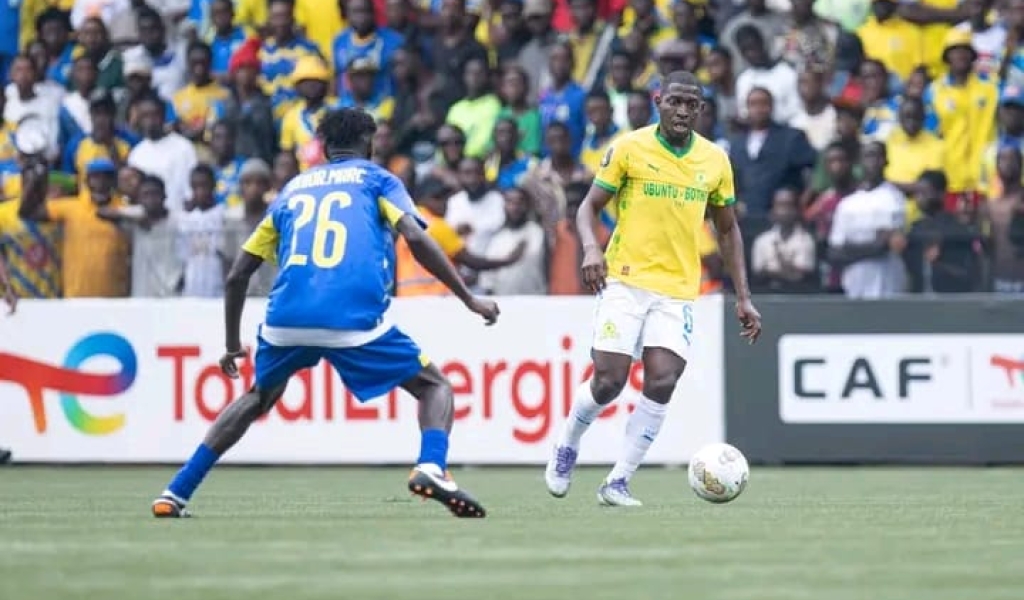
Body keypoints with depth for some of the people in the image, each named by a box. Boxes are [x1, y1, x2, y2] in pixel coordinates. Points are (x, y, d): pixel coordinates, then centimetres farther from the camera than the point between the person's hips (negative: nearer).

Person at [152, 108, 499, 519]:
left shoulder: (293, 188, 26)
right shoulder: (376, 179, 16)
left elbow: (237, 276, 24)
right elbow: (415, 237, -4)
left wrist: (232, 345, 35)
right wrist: (469, 299, 1)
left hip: (286, 319, 4)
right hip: (356, 320, -4)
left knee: (258, 400, 30)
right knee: (435, 387, 14)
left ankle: (174, 495, 24)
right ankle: (431, 467, -17)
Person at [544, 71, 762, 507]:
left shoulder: (715, 160, 7)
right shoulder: (629, 148, -2)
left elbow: (728, 229, 16)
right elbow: (589, 207, 2)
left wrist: (742, 297, 11)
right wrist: (591, 249, -19)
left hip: (679, 291, 2)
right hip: (626, 282, -2)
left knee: (662, 384, -12)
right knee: (609, 381, -9)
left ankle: (618, 482, -3)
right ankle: (567, 448, 21)